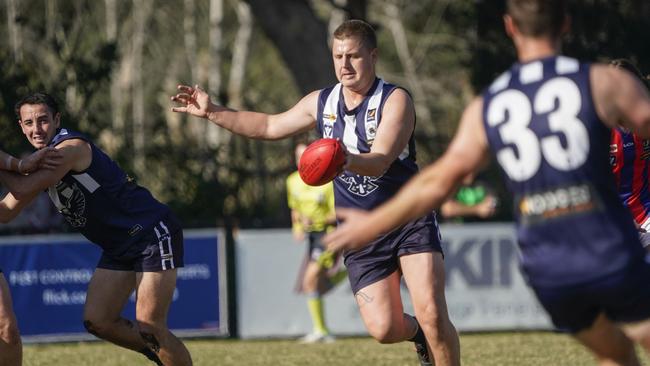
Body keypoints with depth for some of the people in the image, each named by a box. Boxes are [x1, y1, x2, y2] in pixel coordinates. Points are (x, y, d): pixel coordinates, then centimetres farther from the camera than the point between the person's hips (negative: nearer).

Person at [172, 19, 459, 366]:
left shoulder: (395, 100, -11)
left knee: (431, 313, -22)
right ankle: (417, 333, 25)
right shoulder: (321, 103, 8)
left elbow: (380, 161, -26)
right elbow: (269, 125, 22)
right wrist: (212, 112, 18)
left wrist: (349, 162, -47)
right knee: (384, 329, -10)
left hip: (411, 220, -4)